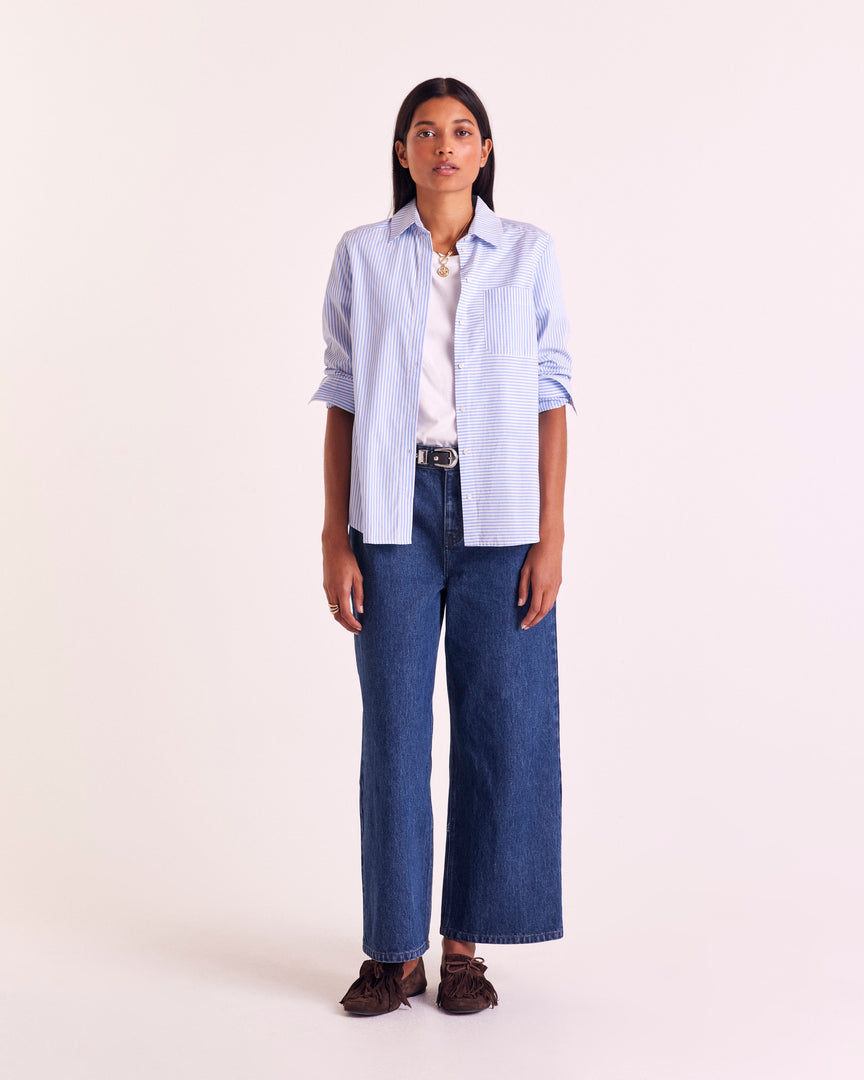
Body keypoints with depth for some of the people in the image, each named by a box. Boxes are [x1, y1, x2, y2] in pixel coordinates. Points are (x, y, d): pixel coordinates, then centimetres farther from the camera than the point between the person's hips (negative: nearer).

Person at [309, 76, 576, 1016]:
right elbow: (343, 401, 6)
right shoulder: (362, 256, 7)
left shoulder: (528, 254, 6)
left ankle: (466, 943, 16)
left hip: (499, 513, 0)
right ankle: (395, 951, 14)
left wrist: (551, 535, -3)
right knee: (394, 727, 3)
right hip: (394, 510, 0)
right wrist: (335, 539, 0)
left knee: (501, 722, 2)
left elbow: (551, 398, 4)